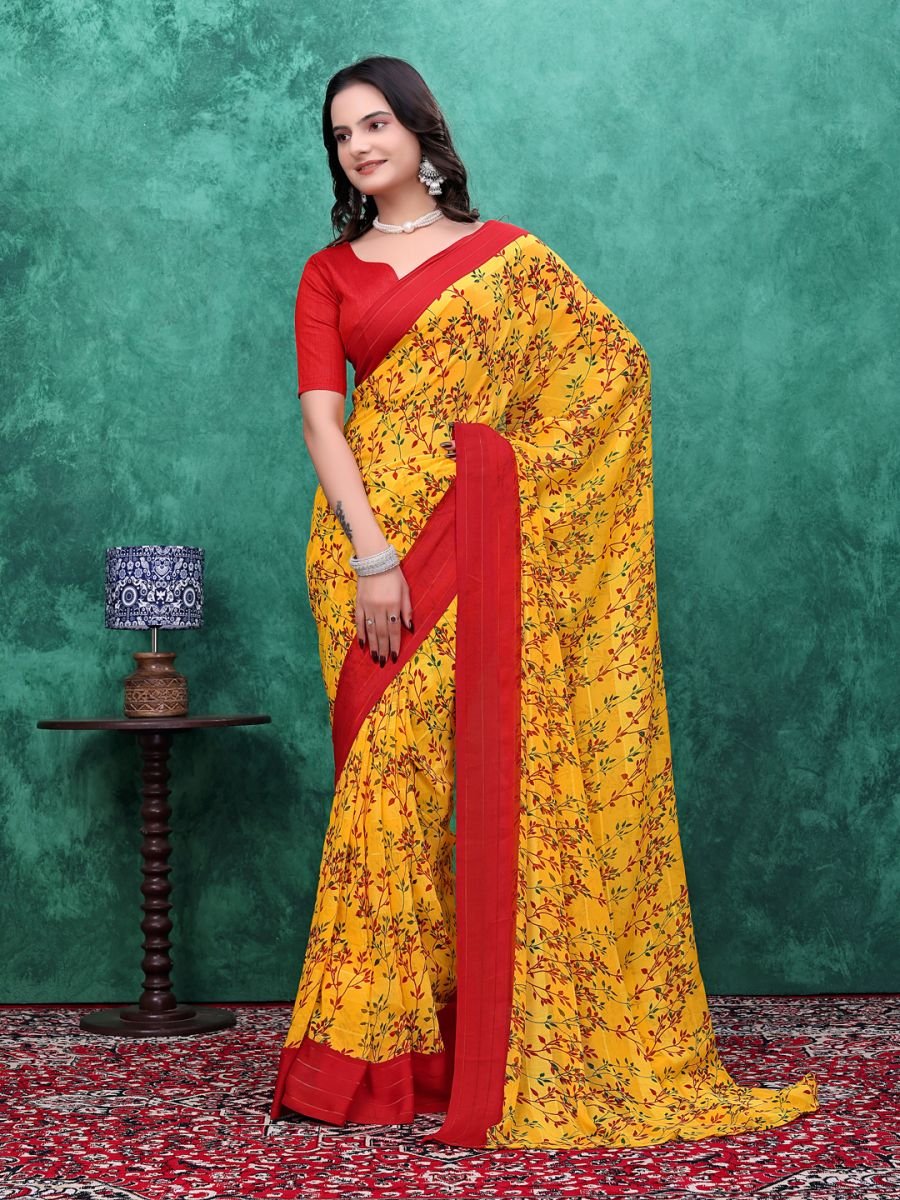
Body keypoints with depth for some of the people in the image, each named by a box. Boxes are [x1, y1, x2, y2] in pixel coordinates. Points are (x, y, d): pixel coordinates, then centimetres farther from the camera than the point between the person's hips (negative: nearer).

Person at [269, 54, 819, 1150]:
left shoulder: (506, 254, 11)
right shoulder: (328, 274, 12)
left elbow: (617, 358, 12)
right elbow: (320, 416, 0)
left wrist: (530, 454, 3)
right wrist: (371, 552, -13)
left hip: (484, 539, -1)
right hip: (372, 536, 1)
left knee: (493, 766, -3)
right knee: (390, 770, -3)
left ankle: (507, 1042, 6)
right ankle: (379, 1048, 3)